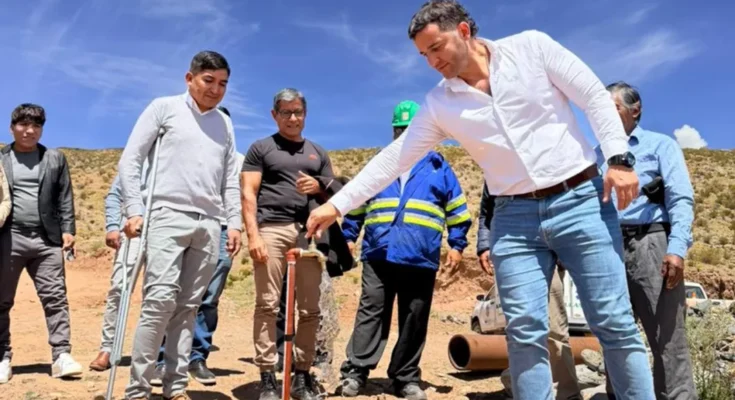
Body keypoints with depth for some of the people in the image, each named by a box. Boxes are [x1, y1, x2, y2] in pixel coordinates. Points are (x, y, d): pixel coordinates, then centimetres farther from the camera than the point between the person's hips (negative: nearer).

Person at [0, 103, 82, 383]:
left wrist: (68, 230, -1)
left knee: (55, 297, -5)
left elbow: (65, 199, 8)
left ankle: (61, 356, -5)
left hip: (46, 239, 0)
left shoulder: (55, 159, 11)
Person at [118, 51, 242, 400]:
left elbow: (230, 178, 18)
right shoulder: (164, 108, 6)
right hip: (168, 217, -4)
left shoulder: (224, 123, 18)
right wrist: (134, 210, -7)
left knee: (188, 307, 4)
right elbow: (129, 160, 1)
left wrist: (233, 222, 9)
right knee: (160, 300, -13)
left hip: (210, 225, 4)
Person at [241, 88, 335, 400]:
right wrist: (253, 234, -11)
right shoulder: (261, 148, 11)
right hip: (272, 229, -3)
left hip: (309, 233, 3)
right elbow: (248, 193, 2)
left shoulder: (318, 152, 22)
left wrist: (319, 187, -1)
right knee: (267, 304, -7)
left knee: (310, 309, 2)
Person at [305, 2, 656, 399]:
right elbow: (394, 158, 5)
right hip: (515, 217, 2)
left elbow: (596, 97, 0)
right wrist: (337, 204, 2)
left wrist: (619, 158, -10)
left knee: (614, 323, -1)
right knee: (525, 333, -3)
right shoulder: (439, 104, 4)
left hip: (580, 200, -2)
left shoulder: (532, 46, -1)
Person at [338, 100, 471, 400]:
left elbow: (457, 210, 14)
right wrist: (348, 237, 11)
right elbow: (356, 205, 20)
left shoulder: (438, 167, 13)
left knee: (414, 320, 5)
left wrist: (457, 244, 6)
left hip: (421, 259, 0)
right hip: (378, 254, 0)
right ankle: (355, 371, 2)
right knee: (370, 313, -2)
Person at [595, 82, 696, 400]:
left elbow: (681, 199, 1)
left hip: (649, 244, -3)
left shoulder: (660, 145, 13)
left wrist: (677, 249, -14)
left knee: (667, 339, -5)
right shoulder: (598, 154, 22)